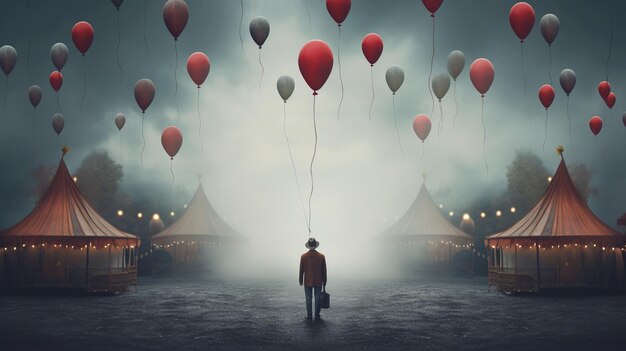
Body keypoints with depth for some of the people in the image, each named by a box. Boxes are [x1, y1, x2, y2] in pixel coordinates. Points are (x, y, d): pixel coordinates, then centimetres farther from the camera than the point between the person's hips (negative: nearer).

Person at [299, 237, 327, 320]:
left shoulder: (303, 256, -6)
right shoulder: (321, 256, -6)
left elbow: (301, 270, 0)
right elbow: (324, 270, -1)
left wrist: (301, 281, 10)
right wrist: (324, 281, 8)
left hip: (307, 282, 0)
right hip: (318, 282, 0)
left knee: (308, 299, 7)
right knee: (317, 299, 7)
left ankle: (309, 315, 8)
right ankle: (317, 315, 9)